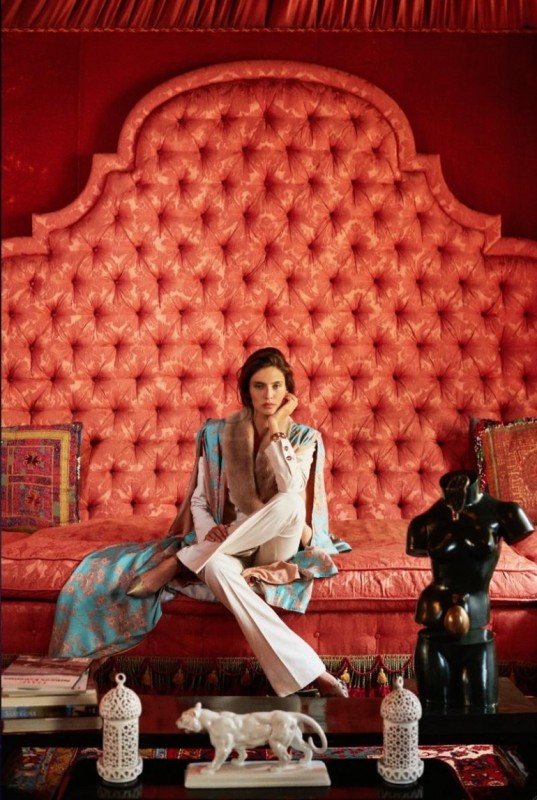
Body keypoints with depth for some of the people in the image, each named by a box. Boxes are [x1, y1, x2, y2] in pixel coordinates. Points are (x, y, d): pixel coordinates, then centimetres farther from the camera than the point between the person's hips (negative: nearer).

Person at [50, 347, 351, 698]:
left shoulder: (304, 437, -1)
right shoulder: (219, 433, 3)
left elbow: (291, 490, -21)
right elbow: (199, 499, 4)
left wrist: (276, 427, -15)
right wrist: (208, 532, -17)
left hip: (278, 549, 0)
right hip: (231, 546, 0)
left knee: (290, 502, -37)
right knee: (215, 567, -40)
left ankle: (178, 563, -27)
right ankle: (308, 672, -46)